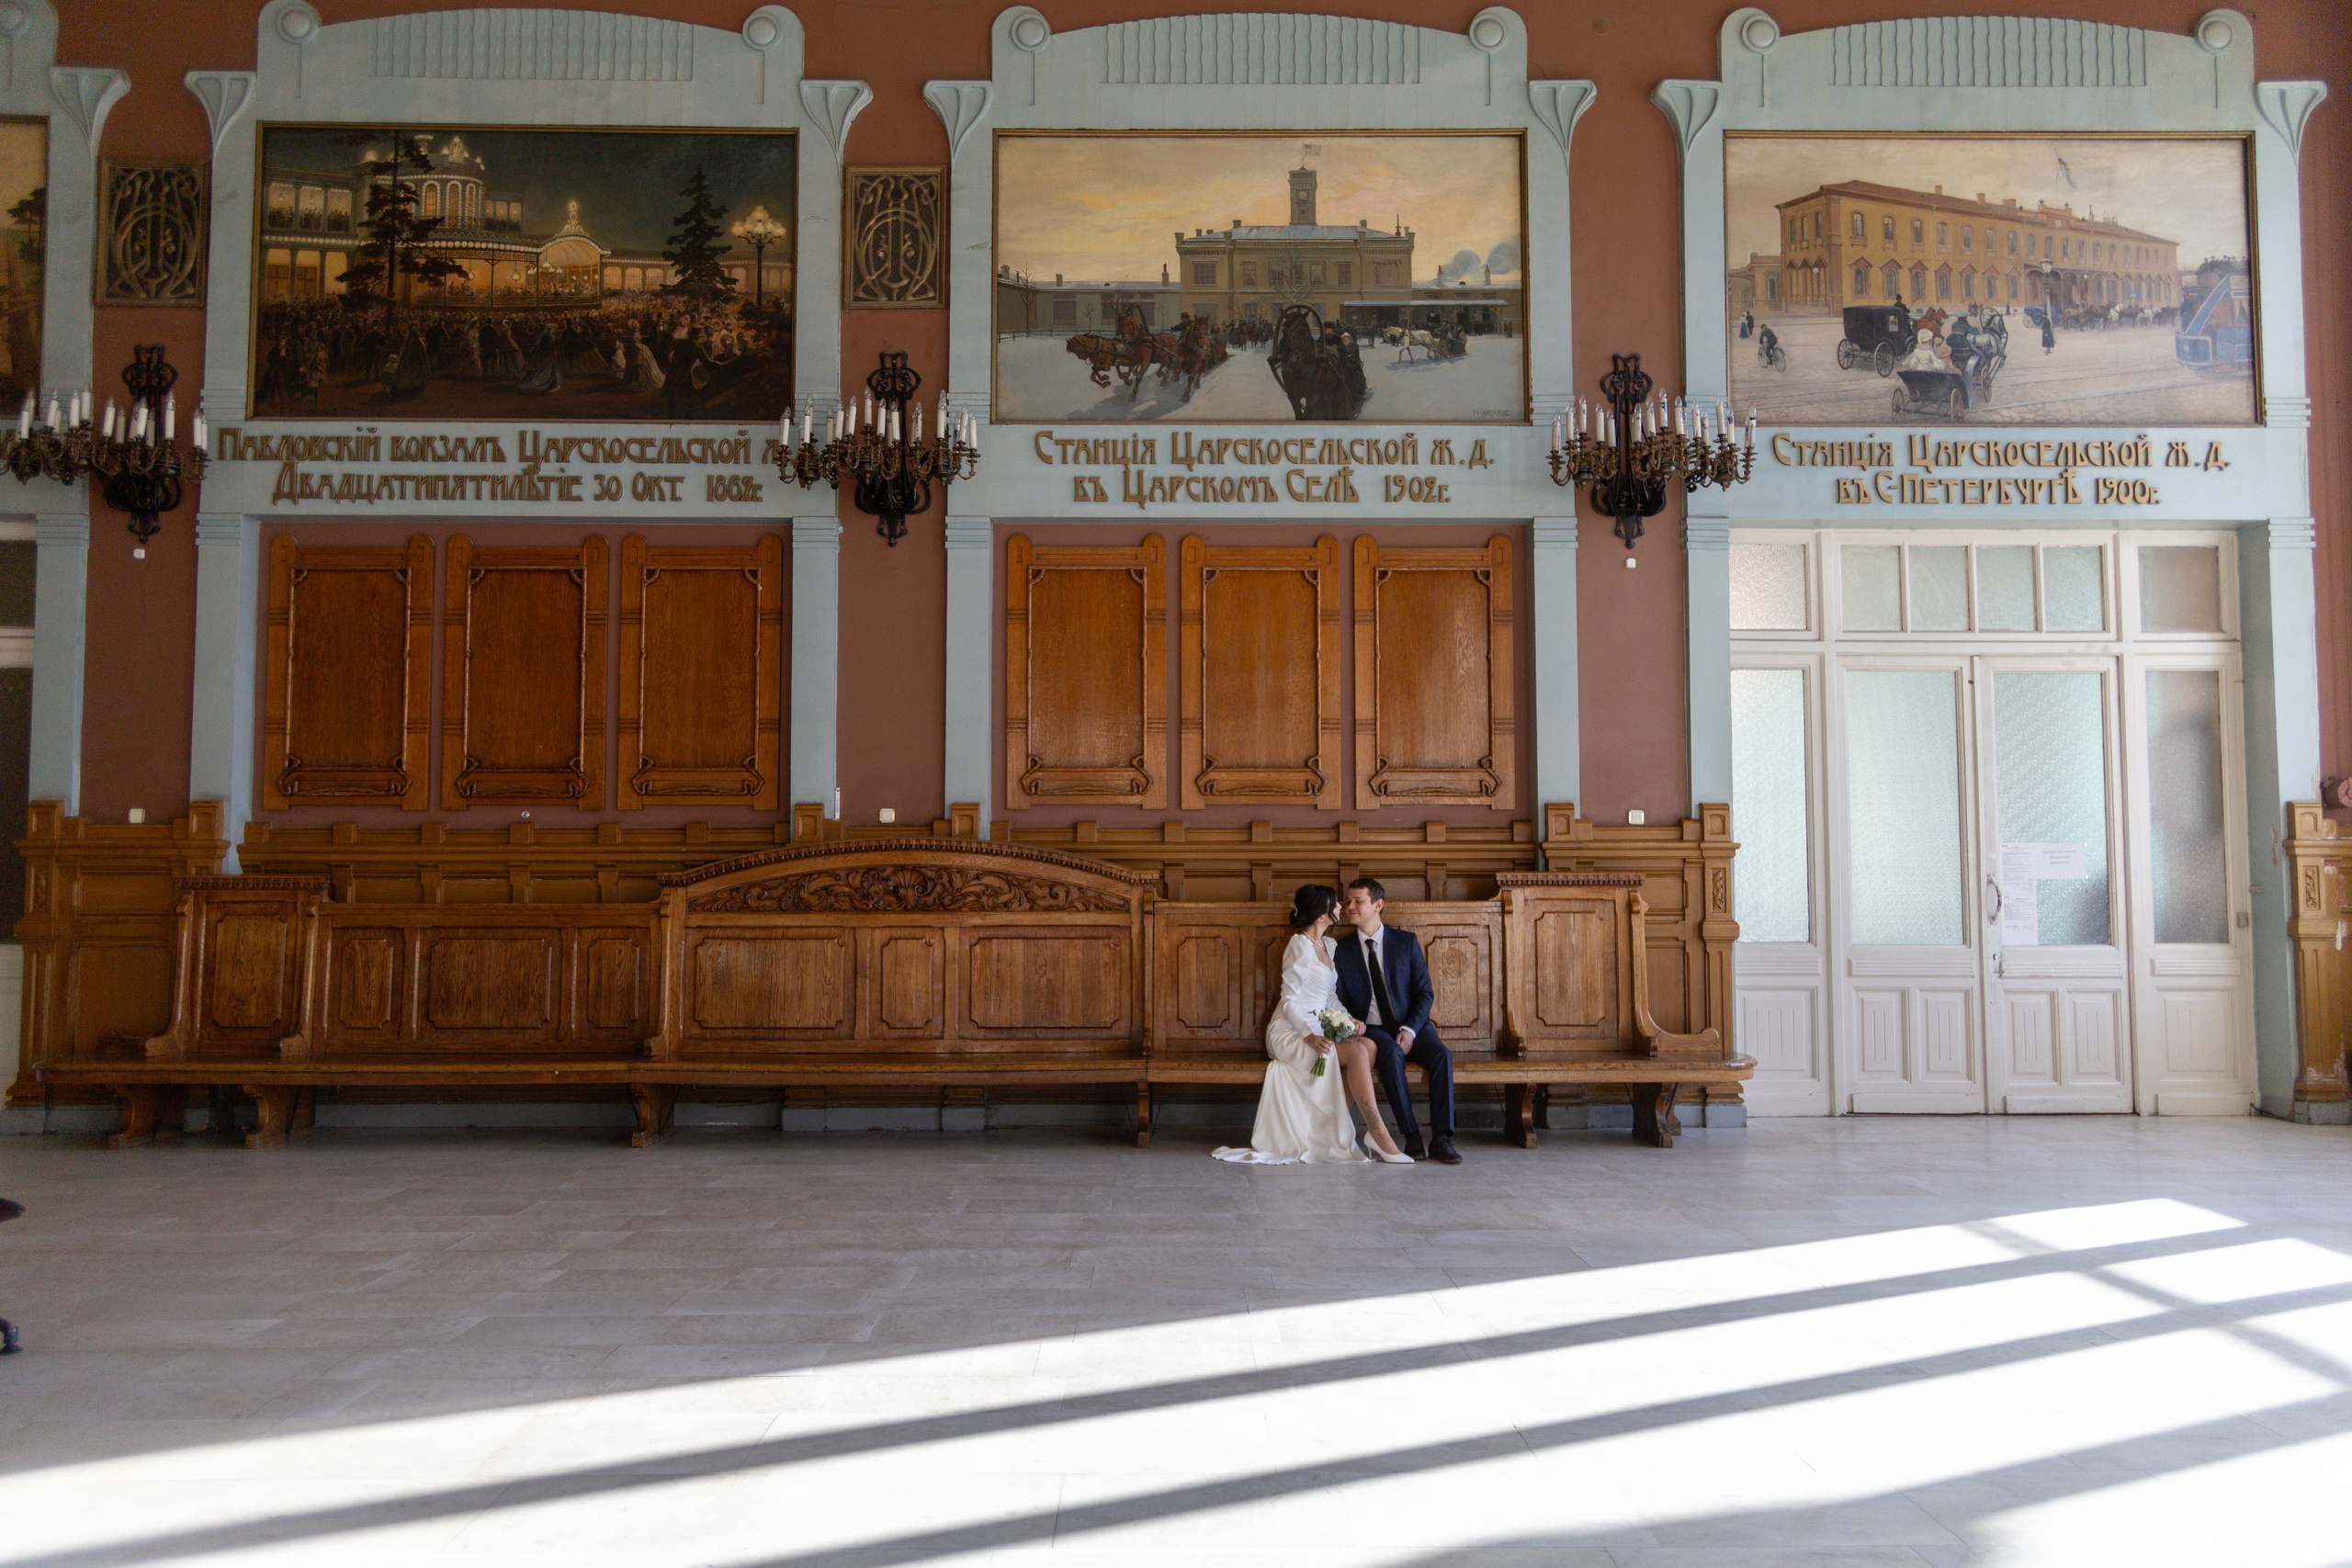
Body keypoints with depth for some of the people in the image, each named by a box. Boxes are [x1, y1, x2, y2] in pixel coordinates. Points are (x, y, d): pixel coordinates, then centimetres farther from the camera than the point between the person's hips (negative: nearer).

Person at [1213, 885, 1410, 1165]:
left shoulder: (1329, 945, 15)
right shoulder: (1300, 946, -10)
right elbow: (1289, 1002, -14)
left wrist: (1348, 1019, -2)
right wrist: (1309, 1036, -28)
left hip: (1317, 1028, 8)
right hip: (1289, 1031, -8)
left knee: (1367, 1045, -19)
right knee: (1357, 1051, -28)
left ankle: (1337, 1125, -15)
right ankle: (1379, 1137, -26)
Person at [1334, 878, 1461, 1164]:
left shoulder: (1407, 941, 5)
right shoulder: (1343, 951, 7)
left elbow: (1425, 992, 2)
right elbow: (1341, 1001, 8)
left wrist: (1410, 1030, -13)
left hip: (1411, 1027, 1)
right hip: (1372, 1030, -1)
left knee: (1441, 1054, -29)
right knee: (1392, 1054, -35)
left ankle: (1441, 1139, -27)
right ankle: (1411, 1137, -31)